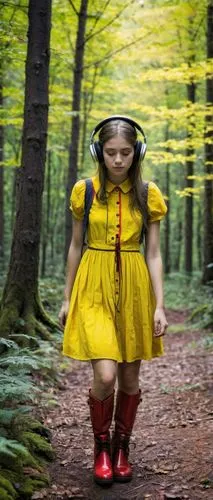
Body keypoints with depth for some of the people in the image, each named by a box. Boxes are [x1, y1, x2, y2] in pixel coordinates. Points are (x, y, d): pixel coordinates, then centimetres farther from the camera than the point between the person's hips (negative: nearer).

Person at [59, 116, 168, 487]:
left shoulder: (148, 194, 0)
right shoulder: (84, 191, 0)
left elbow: (153, 253, 1)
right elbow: (76, 246, 6)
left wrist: (159, 305, -5)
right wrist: (67, 298, 7)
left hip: (135, 289, 1)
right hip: (94, 289, -1)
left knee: (130, 377, 8)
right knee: (105, 376, -13)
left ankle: (121, 448, 30)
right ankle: (101, 446, 14)